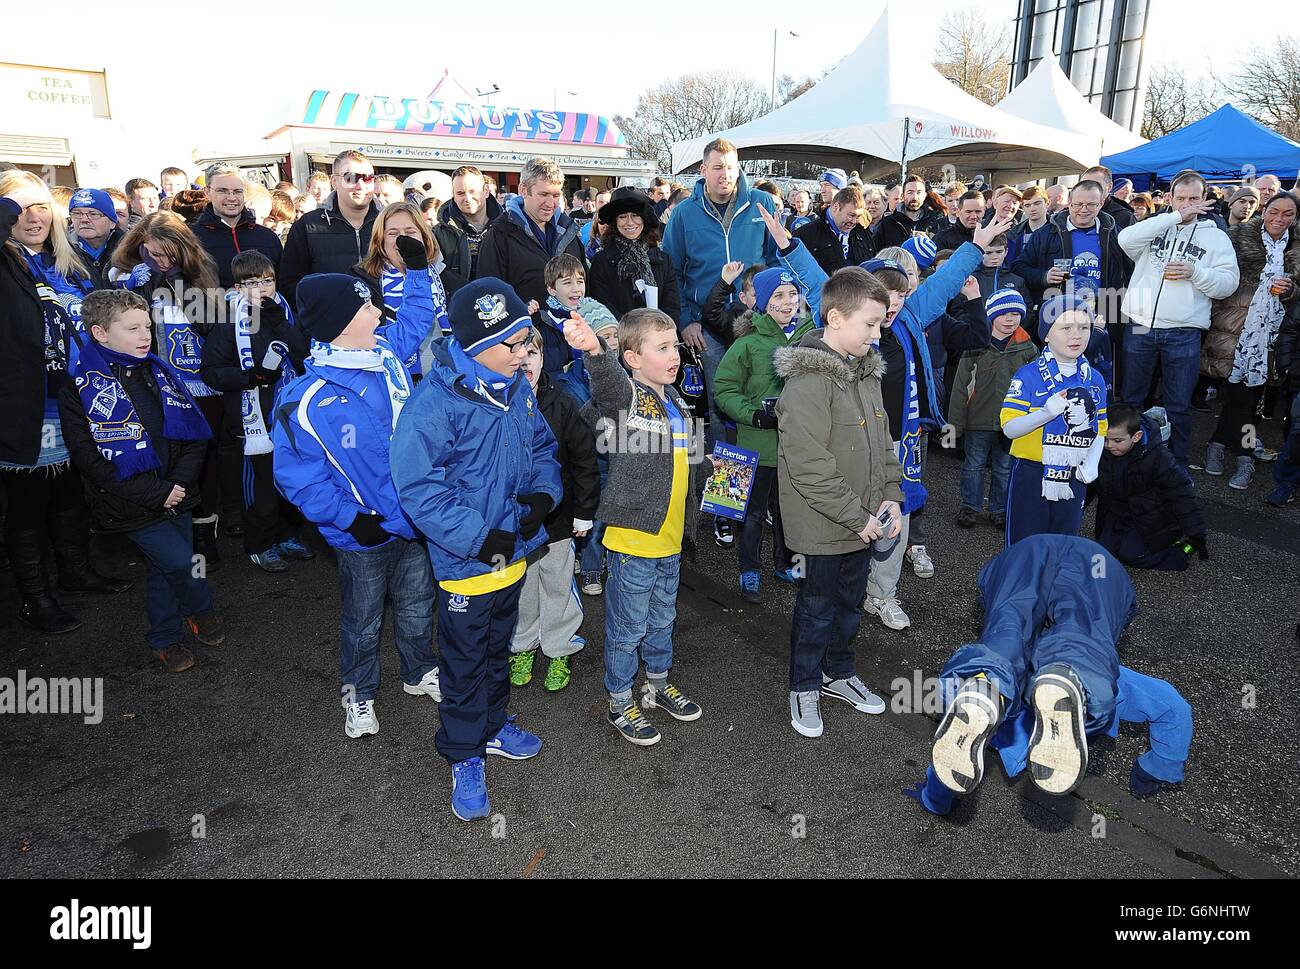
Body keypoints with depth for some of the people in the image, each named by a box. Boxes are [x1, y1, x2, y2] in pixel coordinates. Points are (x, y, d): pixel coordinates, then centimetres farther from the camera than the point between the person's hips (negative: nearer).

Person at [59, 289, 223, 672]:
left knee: (165, 571, 16)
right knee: (182, 563, -8)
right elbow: (91, 460, -15)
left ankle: (164, 639, 37)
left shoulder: (157, 371, 5)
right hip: (132, 506, -5)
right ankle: (200, 612, 22)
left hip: (175, 495, 5)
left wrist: (181, 482, -9)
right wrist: (154, 494, -17)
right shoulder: (80, 386, -11)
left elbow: (194, 431, 6)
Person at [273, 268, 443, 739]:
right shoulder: (306, 401, -25)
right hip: (365, 532, -5)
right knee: (363, 620, 19)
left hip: (414, 518, 5)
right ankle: (358, 693, 43)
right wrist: (351, 519, -21)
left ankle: (420, 671, 49)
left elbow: (416, 318, 16)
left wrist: (417, 268, 14)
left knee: (416, 607, 24)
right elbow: (296, 478, -18)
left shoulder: (386, 349, -7)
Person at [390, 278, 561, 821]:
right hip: (466, 562, -7)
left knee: (498, 648, 25)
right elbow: (418, 487, -25)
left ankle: (493, 725, 47)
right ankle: (465, 757, 31)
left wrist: (543, 493, -8)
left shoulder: (517, 386, -2)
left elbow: (542, 445, 11)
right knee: (465, 663, 11)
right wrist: (479, 539, -25)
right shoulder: (434, 403, -25)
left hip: (514, 551, 7)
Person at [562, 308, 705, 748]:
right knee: (628, 625, 7)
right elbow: (607, 381, -40)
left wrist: (689, 522, 24)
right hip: (633, 534, -8)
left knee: (662, 617, 24)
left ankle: (658, 682, 43)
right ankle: (620, 702, 25)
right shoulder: (624, 393, -14)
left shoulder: (673, 398, 10)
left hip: (671, 535, 8)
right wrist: (594, 351, -62)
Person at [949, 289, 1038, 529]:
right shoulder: (976, 346, -6)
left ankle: (999, 510, 28)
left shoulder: (1027, 349, 1)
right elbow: (961, 386, -5)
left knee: (1004, 469, 13)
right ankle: (970, 506, 26)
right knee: (974, 465, 10)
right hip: (978, 421, -2)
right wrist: (956, 421, -7)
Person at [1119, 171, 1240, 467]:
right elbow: (1126, 239, -13)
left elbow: (1228, 283, 0)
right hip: (1139, 327, 1)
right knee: (1131, 398, 12)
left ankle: (1178, 465, 17)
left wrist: (1194, 272, -17)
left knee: (1178, 405, 5)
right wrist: (1175, 216, -12)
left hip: (1183, 333, -1)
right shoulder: (1155, 227, 10)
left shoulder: (1216, 237, 8)